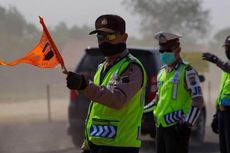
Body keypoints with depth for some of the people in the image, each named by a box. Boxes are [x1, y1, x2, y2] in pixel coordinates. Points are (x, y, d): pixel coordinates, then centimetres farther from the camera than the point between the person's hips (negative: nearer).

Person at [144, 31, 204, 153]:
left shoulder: (186, 71, -8)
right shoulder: (162, 71, 16)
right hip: (161, 125, 8)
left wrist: (188, 124, -22)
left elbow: (198, 101, -13)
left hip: (177, 126, -8)